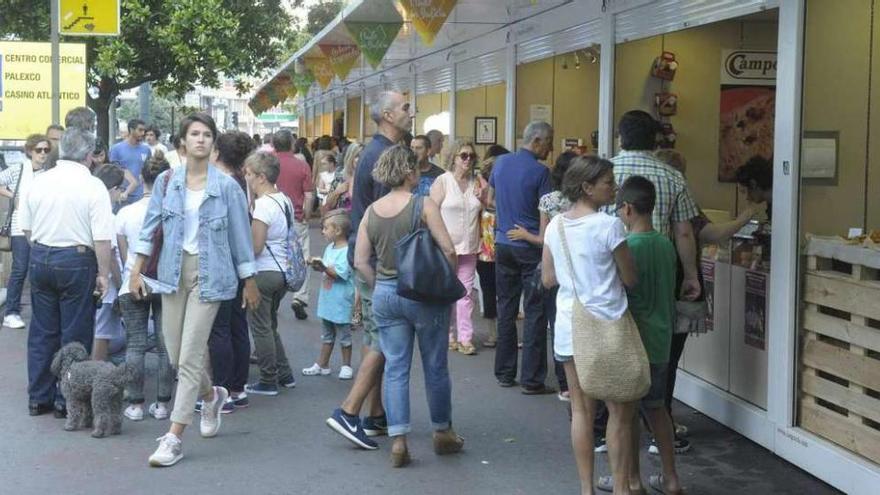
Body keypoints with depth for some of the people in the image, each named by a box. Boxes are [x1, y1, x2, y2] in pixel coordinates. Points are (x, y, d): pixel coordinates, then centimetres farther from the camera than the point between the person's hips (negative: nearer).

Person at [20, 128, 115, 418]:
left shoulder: (38, 182, 2)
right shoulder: (93, 187, -12)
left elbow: (26, 228, 10)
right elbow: (102, 238, -15)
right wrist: (103, 274, -6)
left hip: (40, 259, 5)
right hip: (77, 260, -5)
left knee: (42, 331, 14)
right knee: (74, 334, 4)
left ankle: (39, 397, 21)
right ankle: (67, 400, 9)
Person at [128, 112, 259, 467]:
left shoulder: (226, 186, -4)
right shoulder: (166, 181, 3)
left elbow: (240, 235, 1)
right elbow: (150, 228, 8)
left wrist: (250, 282, 4)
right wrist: (136, 271, 3)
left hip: (208, 273, -4)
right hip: (174, 269, 4)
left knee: (190, 357, -8)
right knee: (175, 354, 11)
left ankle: (174, 438, -4)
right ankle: (212, 396, 42)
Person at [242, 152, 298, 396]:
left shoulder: (263, 205, -18)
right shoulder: (284, 200, 9)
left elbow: (255, 247, -20)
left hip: (263, 273, -9)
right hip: (282, 270, 9)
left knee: (261, 328, 2)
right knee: (270, 325, 21)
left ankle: (268, 382, 9)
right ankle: (285, 374, 24)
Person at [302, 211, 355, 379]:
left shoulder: (347, 251, -18)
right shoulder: (329, 248, 8)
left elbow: (340, 273, -23)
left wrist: (324, 267, -29)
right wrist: (318, 266, -4)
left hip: (340, 302, -8)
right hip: (327, 300, 8)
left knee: (344, 334, 6)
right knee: (326, 335, 16)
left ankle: (346, 366, 17)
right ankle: (322, 365, 24)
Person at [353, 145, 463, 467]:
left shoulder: (371, 211, 2)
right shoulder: (424, 205, -12)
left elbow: (360, 262, 2)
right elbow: (448, 250, -15)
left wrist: (379, 287, 12)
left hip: (385, 295, 4)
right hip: (425, 295, -4)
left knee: (395, 368, 8)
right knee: (435, 366, 12)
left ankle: (398, 440, 4)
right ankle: (443, 432, 26)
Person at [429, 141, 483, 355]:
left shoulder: (476, 182, 8)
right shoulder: (443, 181, -5)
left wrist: (481, 198, -4)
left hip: (469, 246, 4)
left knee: (466, 292, 3)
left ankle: (465, 337, 5)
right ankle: (446, 335, 16)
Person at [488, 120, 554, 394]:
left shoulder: (501, 162, 5)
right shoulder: (540, 172, -12)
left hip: (503, 245, 6)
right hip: (531, 248, -6)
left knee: (506, 309, 13)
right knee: (535, 312, 0)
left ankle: (504, 373, 18)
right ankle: (532, 379, 0)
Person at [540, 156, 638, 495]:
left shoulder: (555, 225, 3)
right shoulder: (609, 225, -14)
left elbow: (547, 279, 10)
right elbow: (630, 279, -7)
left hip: (570, 325, 5)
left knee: (581, 410, 10)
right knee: (620, 411, 8)